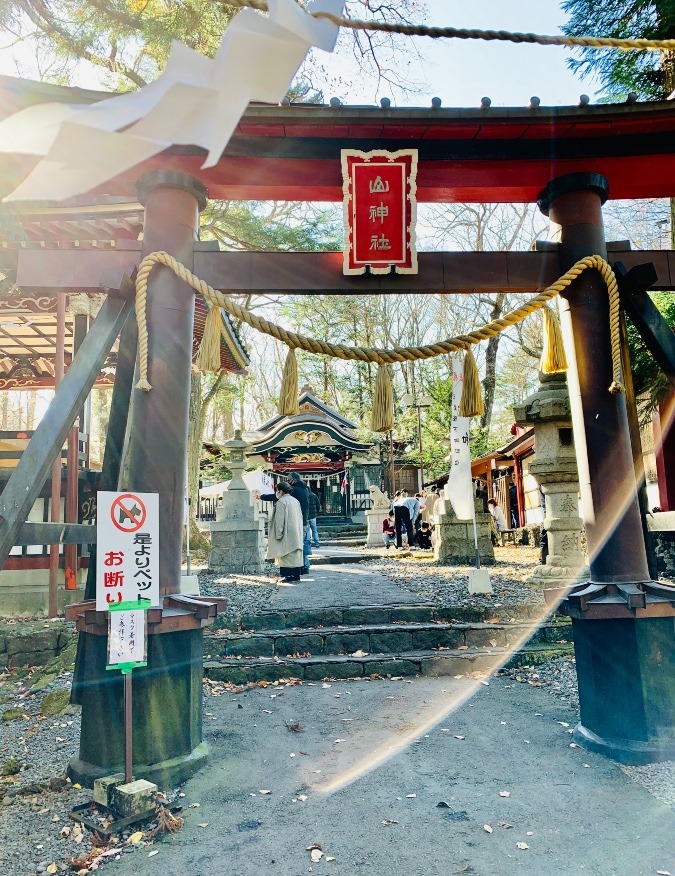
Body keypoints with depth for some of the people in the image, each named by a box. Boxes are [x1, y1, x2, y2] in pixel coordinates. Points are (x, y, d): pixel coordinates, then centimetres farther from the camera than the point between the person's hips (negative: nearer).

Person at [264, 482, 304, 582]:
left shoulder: (281, 502, -12)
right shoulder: (295, 501, 13)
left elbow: (279, 519, -15)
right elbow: (300, 517, 17)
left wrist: (278, 534, -13)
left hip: (287, 534, -8)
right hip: (297, 533, 8)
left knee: (286, 554, -5)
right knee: (296, 554, 10)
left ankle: (289, 575, -7)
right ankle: (296, 575, 13)